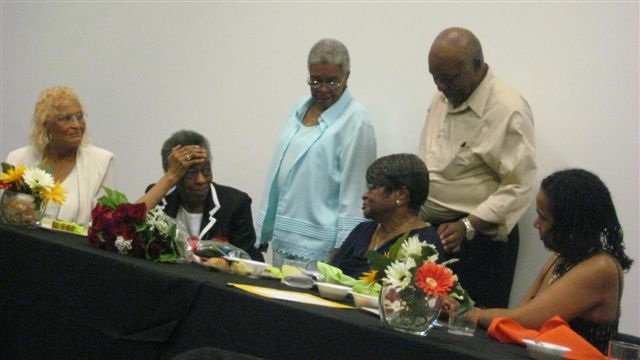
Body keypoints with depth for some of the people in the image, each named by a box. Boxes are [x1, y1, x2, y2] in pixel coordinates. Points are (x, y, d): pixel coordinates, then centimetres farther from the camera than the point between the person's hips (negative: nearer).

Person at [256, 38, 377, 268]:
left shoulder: (355, 120, -10)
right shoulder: (300, 109, 12)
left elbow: (354, 190, -14)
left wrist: (342, 248, -18)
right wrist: (262, 232, 16)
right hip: (283, 241, 7)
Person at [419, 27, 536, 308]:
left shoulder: (508, 110, -15)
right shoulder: (441, 99, 11)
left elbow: (519, 187, -19)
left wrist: (468, 226, -26)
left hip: (480, 236, -7)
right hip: (432, 231, 7)